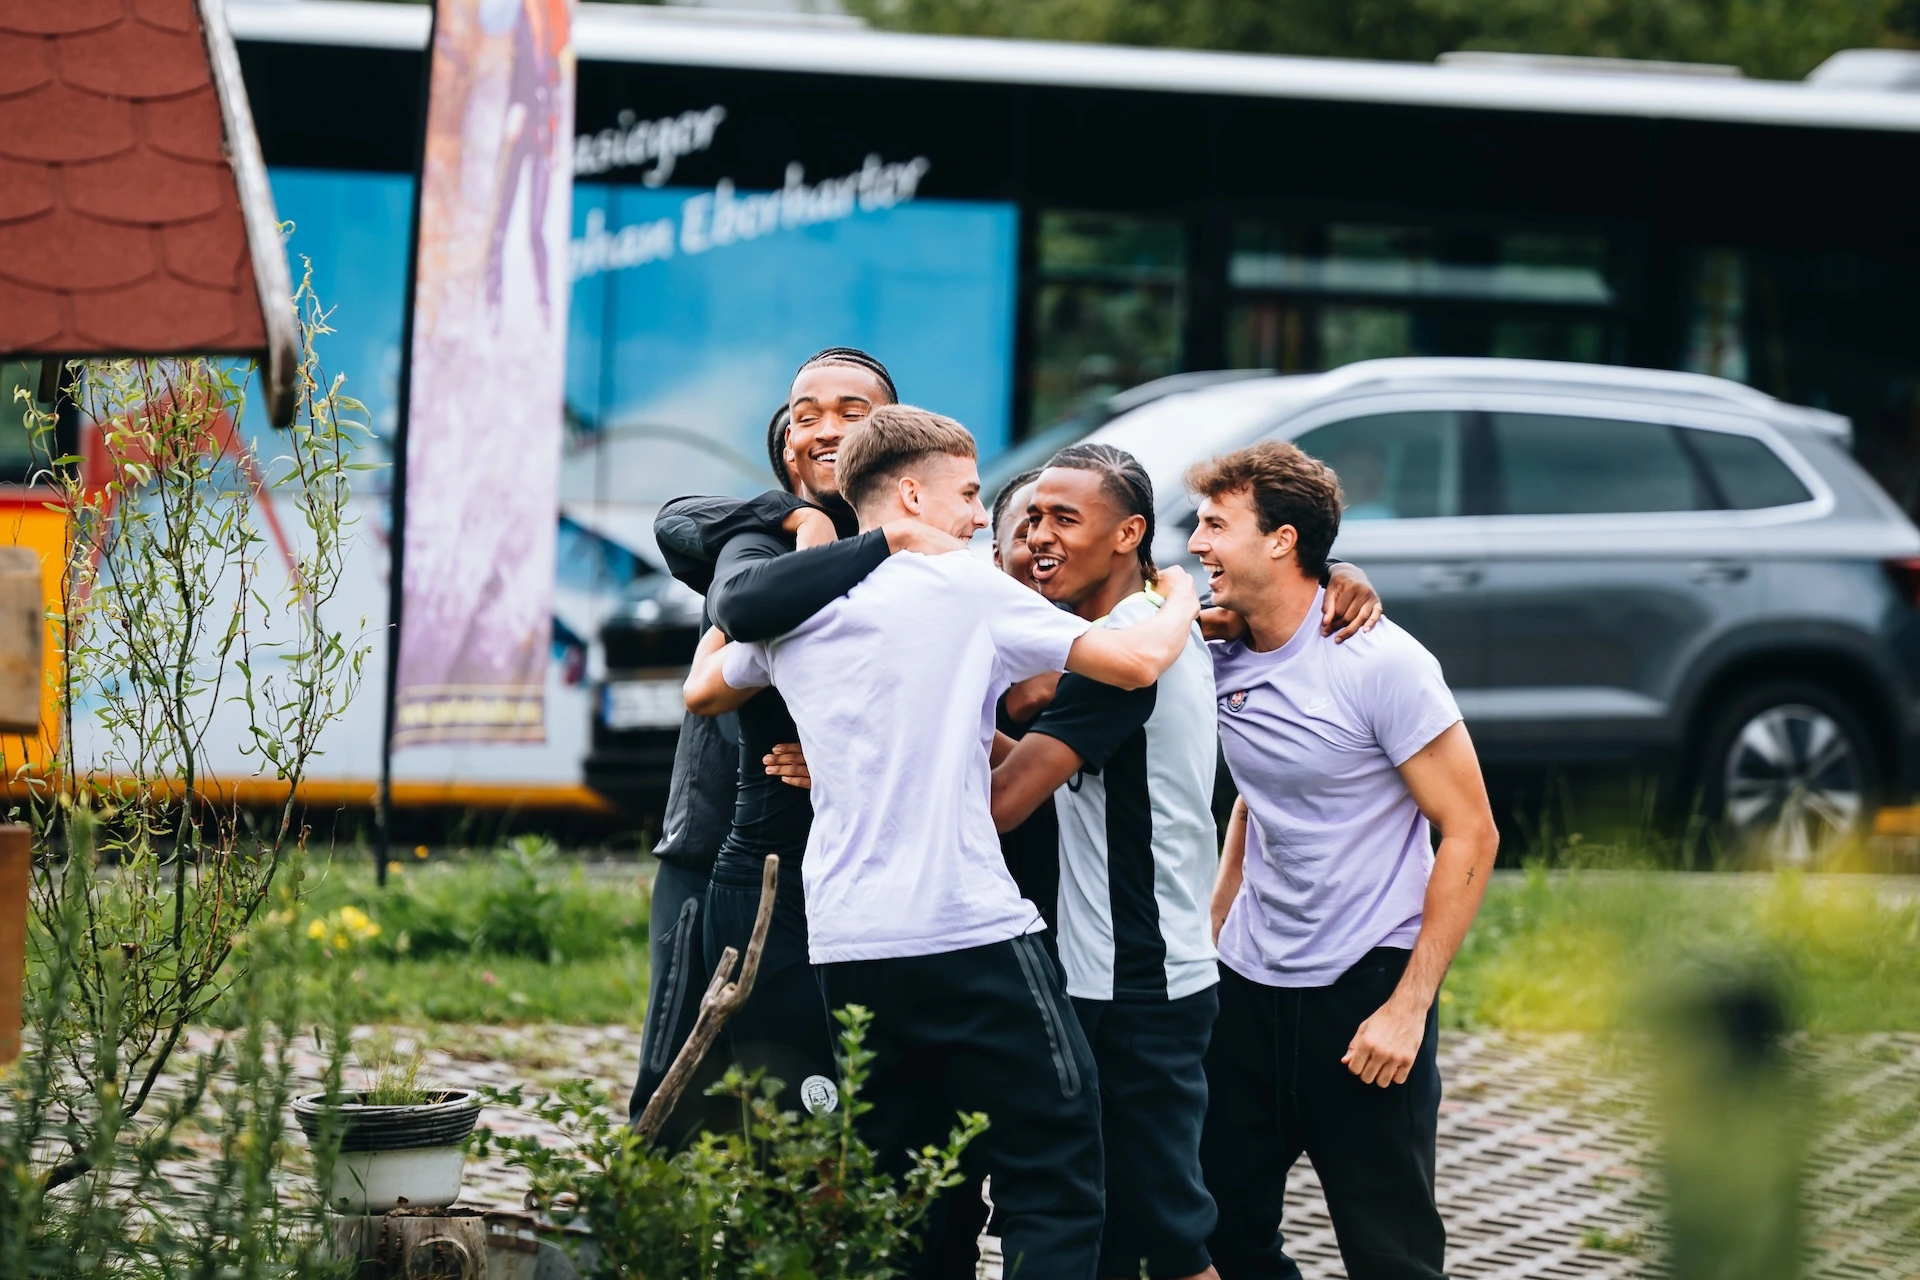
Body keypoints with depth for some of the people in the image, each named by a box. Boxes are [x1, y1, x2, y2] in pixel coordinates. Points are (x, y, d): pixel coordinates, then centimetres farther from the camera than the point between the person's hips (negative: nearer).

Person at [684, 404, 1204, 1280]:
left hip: (848, 945, 6)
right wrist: (1181, 599, 13)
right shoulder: (966, 589, -3)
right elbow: (1135, 661, -8)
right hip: (972, 935, -6)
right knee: (1055, 1186, -3)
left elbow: (703, 691, 33)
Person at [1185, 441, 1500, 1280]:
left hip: (1364, 989, -6)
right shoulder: (1223, 661, 4)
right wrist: (1211, 930, 13)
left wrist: (1409, 1007, -17)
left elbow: (1469, 834, -13)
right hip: (1247, 988, 6)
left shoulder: (1380, 663, -15)